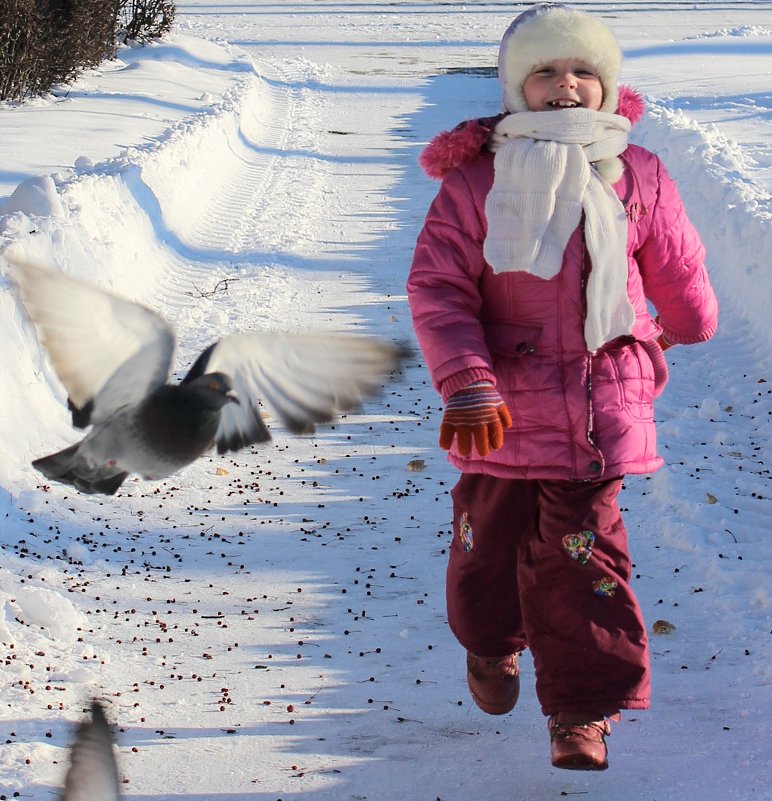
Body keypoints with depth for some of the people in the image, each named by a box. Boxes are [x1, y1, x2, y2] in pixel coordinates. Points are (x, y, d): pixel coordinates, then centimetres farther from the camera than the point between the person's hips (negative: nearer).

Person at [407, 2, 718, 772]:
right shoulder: (476, 180, -4)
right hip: (503, 412, 0)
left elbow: (677, 273, 17)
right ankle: (492, 643, 43)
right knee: (489, 550, 12)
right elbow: (437, 288, -7)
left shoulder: (637, 177, 0)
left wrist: (684, 330, 32)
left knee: (582, 558, -2)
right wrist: (465, 382, -19)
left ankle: (583, 711, 10)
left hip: (601, 411, 0)